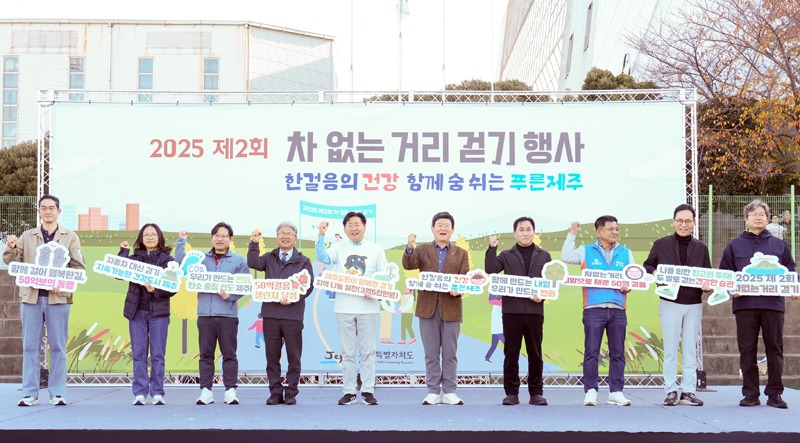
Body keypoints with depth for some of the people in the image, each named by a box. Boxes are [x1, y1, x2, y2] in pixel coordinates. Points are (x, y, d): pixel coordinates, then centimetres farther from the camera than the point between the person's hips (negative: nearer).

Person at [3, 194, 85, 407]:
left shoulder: (70, 237, 9)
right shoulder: (27, 236, 13)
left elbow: (79, 266, 2)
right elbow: (11, 261, 9)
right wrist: (11, 248, -13)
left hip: (57, 297, -1)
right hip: (31, 296, 1)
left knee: (58, 347, 1)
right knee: (30, 346, 2)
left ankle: (57, 393, 5)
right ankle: (30, 393, 5)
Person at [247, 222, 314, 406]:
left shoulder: (303, 261, 9)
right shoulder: (269, 258, 14)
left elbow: (309, 285, 1)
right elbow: (253, 263, -4)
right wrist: (254, 244, -12)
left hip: (293, 313, -2)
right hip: (270, 312, 2)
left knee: (293, 356, 1)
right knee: (272, 354, 4)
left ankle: (291, 393, 7)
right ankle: (275, 392, 10)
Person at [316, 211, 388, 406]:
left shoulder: (376, 250, 7)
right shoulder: (339, 247, 7)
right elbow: (324, 258, -11)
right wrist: (321, 236, -23)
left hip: (368, 307, 0)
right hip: (344, 307, 0)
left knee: (368, 350, 2)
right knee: (347, 352, 5)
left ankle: (368, 390, 8)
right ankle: (349, 391, 10)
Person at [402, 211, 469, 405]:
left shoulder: (461, 254, 10)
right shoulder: (422, 250, 8)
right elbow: (408, 265, -9)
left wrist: (458, 289, -18)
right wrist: (410, 248, -26)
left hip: (451, 308, 0)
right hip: (428, 308, 0)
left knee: (450, 353, 4)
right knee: (431, 353, 5)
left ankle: (449, 392, 10)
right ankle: (433, 392, 10)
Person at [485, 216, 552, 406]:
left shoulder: (544, 256, 15)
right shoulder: (507, 255, 12)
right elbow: (491, 269, -4)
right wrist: (492, 248, -12)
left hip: (535, 310, 1)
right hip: (512, 310, -1)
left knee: (535, 353, 3)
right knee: (511, 353, 1)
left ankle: (536, 393, 9)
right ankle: (511, 393, 6)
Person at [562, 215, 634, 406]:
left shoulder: (626, 253, 15)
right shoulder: (587, 251, 10)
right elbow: (566, 257, -1)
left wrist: (629, 286, -5)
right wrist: (572, 234, -1)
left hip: (618, 310, 2)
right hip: (593, 309, -2)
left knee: (618, 353, 4)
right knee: (591, 352, -4)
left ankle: (616, 391, 9)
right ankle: (591, 391, -1)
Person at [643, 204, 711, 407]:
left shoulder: (701, 248, 11)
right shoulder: (661, 244, 4)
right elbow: (647, 266, 8)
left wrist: (707, 285, -10)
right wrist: (654, 273, -14)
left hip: (694, 304, 2)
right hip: (670, 303, -2)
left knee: (691, 348, 4)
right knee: (670, 348, 0)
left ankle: (689, 391, 9)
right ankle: (671, 390, 5)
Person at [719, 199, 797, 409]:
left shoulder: (778, 245, 13)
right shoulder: (734, 245, 11)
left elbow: (791, 272, 13)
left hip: (773, 304, 0)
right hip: (744, 304, 0)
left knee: (775, 348, 1)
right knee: (747, 350, 1)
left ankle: (775, 394, 7)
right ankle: (750, 394, 7)